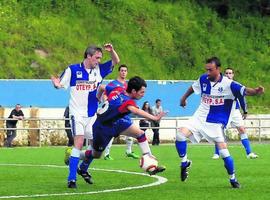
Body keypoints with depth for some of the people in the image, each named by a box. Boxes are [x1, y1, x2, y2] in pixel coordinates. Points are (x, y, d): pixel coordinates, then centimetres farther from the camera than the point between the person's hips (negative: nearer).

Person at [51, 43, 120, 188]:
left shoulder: (99, 69, 3)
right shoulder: (72, 69, -7)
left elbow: (116, 62, 6)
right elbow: (61, 84, -2)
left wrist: (112, 51, -14)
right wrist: (57, 84, -26)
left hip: (92, 115, 5)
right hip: (77, 113, -5)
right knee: (79, 143, -17)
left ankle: (83, 169, 33)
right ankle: (71, 179, -18)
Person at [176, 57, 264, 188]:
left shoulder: (228, 84, -17)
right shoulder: (203, 79, -3)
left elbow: (244, 91, -28)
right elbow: (193, 87, 18)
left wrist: (256, 91, -50)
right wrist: (184, 98, 34)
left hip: (216, 123, -3)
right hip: (200, 118, 3)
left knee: (223, 151, -8)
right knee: (181, 134, -19)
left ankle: (233, 179, 14)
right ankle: (184, 162, 3)